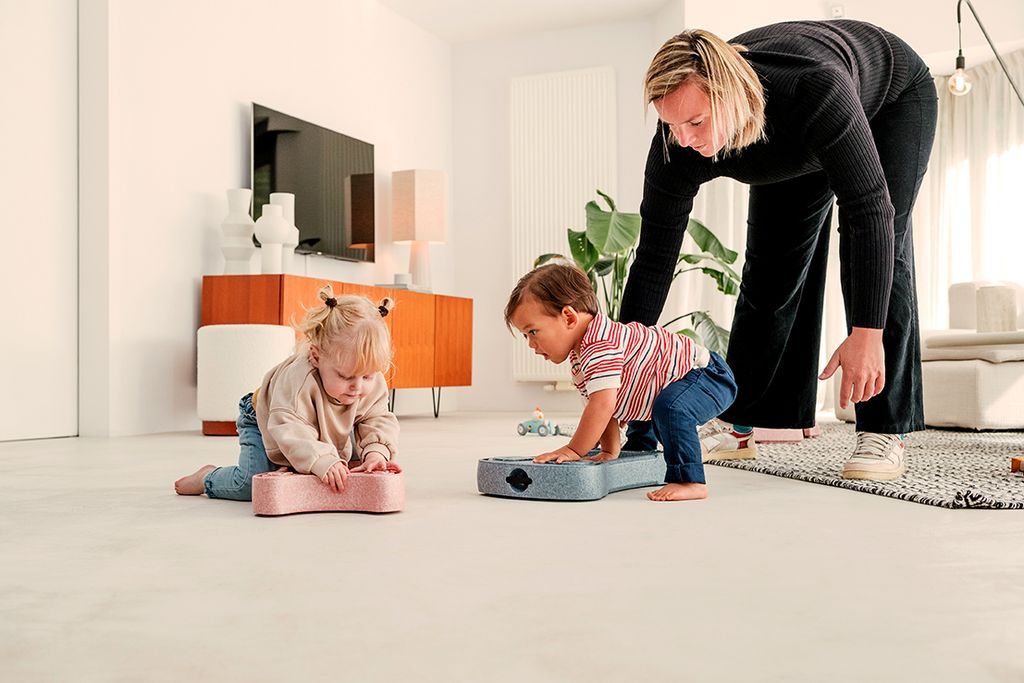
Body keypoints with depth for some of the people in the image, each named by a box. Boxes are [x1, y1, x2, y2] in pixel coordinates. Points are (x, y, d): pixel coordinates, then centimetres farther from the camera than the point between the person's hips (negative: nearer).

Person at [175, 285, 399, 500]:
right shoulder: (298, 379, -45)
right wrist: (322, 461, -63)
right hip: (263, 423, -5)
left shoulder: (373, 385, -27)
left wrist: (377, 451, -40)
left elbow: (379, 420, -18)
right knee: (250, 484, -21)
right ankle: (208, 478, 12)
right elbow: (290, 431, -50)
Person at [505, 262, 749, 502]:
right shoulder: (578, 354, 4)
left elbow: (603, 405, -36)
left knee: (670, 408, -37)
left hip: (709, 374, -11)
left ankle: (689, 482, -29)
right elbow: (601, 406, 8)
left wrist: (574, 450, -28)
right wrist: (609, 450, 3)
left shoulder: (601, 345, -30)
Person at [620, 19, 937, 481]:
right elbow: (654, 258, -28)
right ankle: (736, 424, 8)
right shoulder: (677, 146, -33)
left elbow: (870, 209, -44)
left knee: (877, 250, -18)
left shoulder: (817, 89, -47)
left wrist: (867, 334, -48)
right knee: (769, 269, -1)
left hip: (892, 97, -4)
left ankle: (884, 431, -14)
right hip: (795, 148, 4)